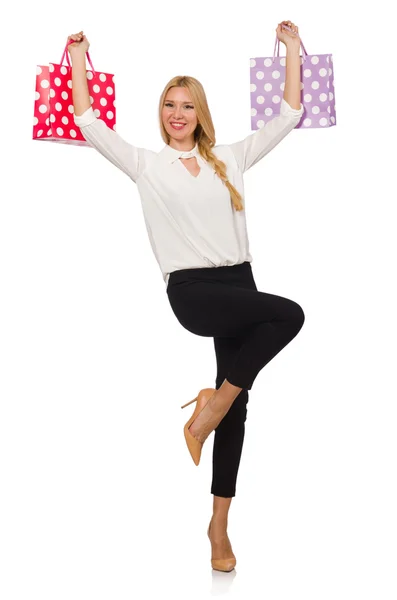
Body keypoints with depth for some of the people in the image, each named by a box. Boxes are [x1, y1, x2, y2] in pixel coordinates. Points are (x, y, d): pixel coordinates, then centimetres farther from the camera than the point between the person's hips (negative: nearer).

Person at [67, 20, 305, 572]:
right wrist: (78, 59, 2)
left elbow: (288, 116, 15)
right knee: (288, 315, -29)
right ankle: (208, 411, -13)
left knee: (237, 406, 4)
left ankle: (220, 524, 15)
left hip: (238, 282, 4)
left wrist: (293, 49, 15)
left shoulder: (230, 158, 13)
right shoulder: (146, 165, 6)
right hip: (190, 290, -4)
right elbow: (90, 123, 0)